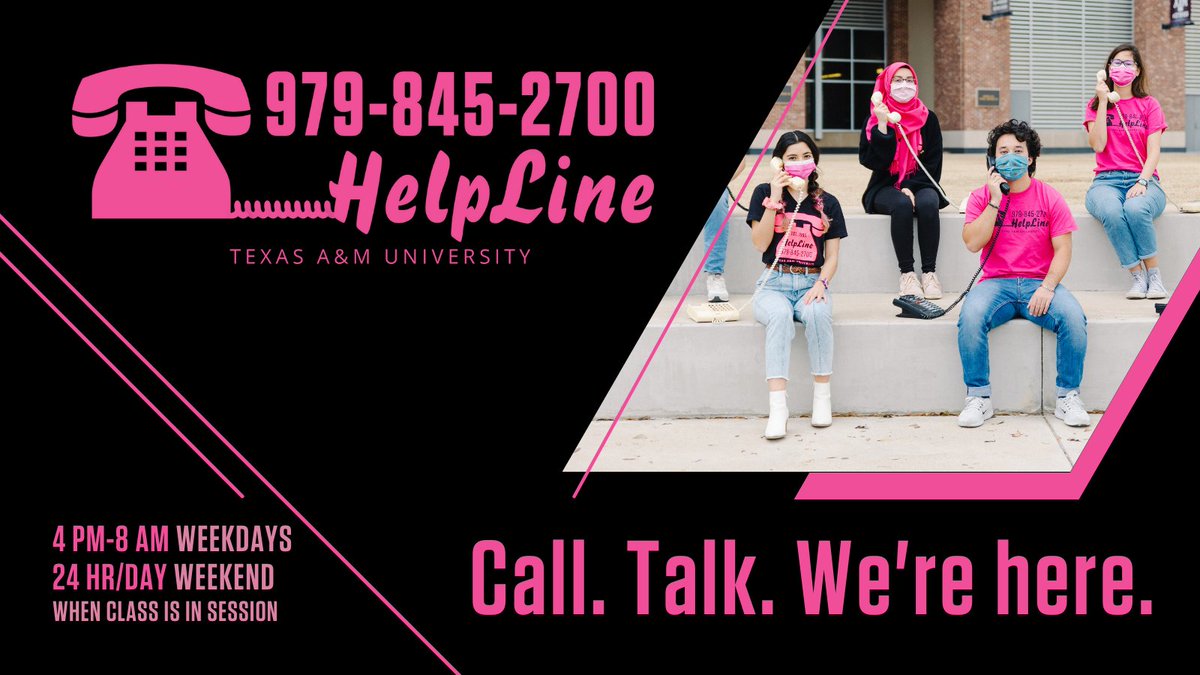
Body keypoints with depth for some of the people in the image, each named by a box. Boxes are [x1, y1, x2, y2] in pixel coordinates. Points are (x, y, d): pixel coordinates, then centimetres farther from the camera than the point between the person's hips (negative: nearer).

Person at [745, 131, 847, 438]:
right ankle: (777, 410, -43)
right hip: (774, 282, -1)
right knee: (780, 316, -37)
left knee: (817, 313, -36)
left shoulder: (827, 203, 11)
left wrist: (821, 283, -12)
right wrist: (774, 199, -10)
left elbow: (832, 256, 7)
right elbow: (760, 243, -6)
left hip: (811, 283, 1)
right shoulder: (764, 194, 6)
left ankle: (822, 397, -24)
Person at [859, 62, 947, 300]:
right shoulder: (875, 119, 3)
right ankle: (906, 273, -28)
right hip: (886, 187, -1)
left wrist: (911, 187, -13)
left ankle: (929, 271, -26)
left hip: (920, 185, 1)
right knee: (902, 205, -34)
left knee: (928, 204, -33)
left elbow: (933, 162, 1)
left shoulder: (928, 119, 5)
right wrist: (882, 126, -18)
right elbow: (873, 161, -8)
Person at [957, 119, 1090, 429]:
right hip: (996, 283, 0)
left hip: (1039, 284, 0)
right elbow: (972, 243, -6)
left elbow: (1062, 249, 1)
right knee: (970, 316, -32)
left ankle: (1068, 398, -14)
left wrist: (1047, 287, -14)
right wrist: (995, 201, -9)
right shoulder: (981, 197, 8)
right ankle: (979, 397, -18)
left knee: (1073, 318, -29)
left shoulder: (1049, 197, 7)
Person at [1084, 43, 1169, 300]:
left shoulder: (1149, 105, 12)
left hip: (1142, 180, 0)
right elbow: (1098, 145, -3)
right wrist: (1103, 102, -4)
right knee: (1111, 212, -37)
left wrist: (1142, 183, -18)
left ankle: (1154, 274, -23)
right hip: (1107, 181, 1)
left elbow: (1153, 152, 0)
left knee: (1135, 209, -38)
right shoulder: (1095, 105, 14)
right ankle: (1137, 276, -27)